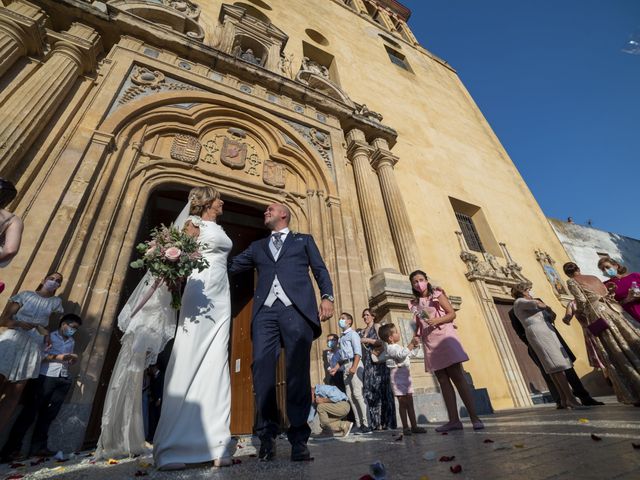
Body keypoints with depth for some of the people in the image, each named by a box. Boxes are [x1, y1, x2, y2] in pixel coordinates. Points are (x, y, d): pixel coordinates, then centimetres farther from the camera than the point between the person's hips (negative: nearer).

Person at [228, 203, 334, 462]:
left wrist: (327, 296, -5)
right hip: (265, 311, 3)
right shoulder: (257, 246, 29)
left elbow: (320, 270, 11)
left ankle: (298, 439, 8)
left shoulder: (304, 240, 21)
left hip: (297, 308, -2)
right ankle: (267, 436, 11)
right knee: (262, 370, -4)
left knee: (298, 371, -3)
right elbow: (231, 266, 23)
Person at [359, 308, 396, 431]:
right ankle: (375, 423, 6)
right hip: (367, 363, 6)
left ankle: (385, 422, -1)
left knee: (380, 390, -7)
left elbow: (382, 341, -9)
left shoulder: (377, 326, 3)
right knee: (369, 391, 1)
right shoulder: (363, 331, 20)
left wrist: (367, 340, -10)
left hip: (378, 362, -6)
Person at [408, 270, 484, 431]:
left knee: (457, 377, -7)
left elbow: (452, 314, -3)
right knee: (443, 381, 4)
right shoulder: (414, 304, 13)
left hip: (444, 336, -4)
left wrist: (437, 320, -18)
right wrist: (415, 337, -1)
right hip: (429, 342, 4)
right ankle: (454, 420, 6)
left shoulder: (437, 294, 3)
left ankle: (474, 417, -1)